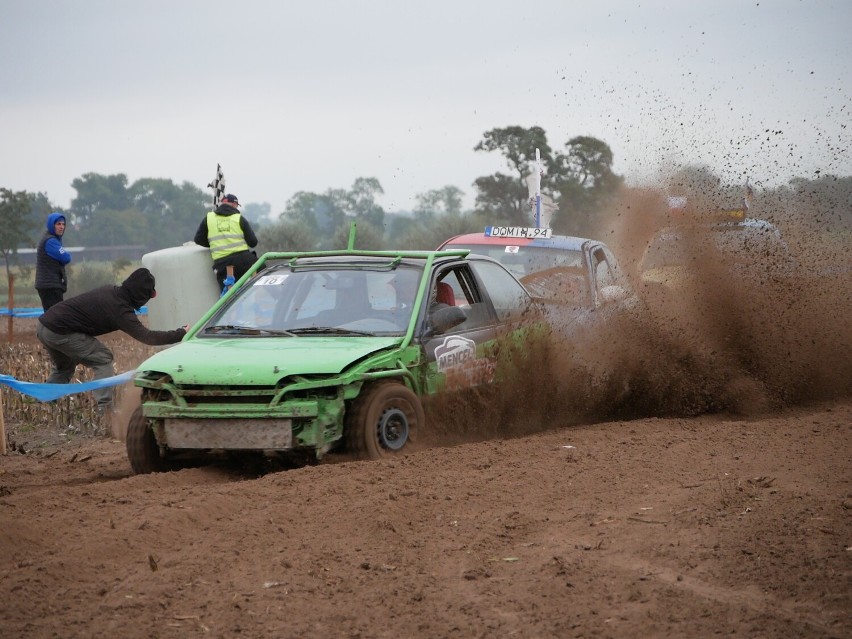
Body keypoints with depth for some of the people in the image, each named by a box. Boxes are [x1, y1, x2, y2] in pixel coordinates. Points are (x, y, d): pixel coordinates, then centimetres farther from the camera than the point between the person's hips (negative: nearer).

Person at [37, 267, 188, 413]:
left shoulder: (110, 290, 8)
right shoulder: (120, 310, -16)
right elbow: (147, 337, -18)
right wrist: (181, 333, -13)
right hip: (60, 333, -9)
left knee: (64, 368, 29)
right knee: (103, 359, -2)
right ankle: (105, 407, -11)